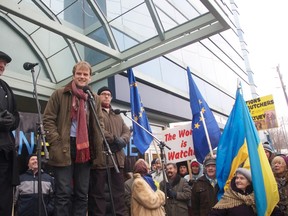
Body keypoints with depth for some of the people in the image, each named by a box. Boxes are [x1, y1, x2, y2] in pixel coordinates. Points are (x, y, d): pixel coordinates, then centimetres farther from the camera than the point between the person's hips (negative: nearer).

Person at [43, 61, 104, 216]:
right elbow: (48, 119, -1)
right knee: (64, 193, -2)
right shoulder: (59, 94, 4)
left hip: (85, 149, 4)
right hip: (63, 149, -3)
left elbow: (100, 124, 14)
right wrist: (56, 142, -12)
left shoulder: (95, 99, 14)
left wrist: (98, 145, 1)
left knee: (82, 194, 9)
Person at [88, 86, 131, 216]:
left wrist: (122, 140, -7)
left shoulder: (118, 116, 27)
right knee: (98, 193, -1)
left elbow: (127, 131, 16)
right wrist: (114, 139, -14)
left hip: (117, 158, 6)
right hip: (100, 158, -5)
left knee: (119, 193, 5)